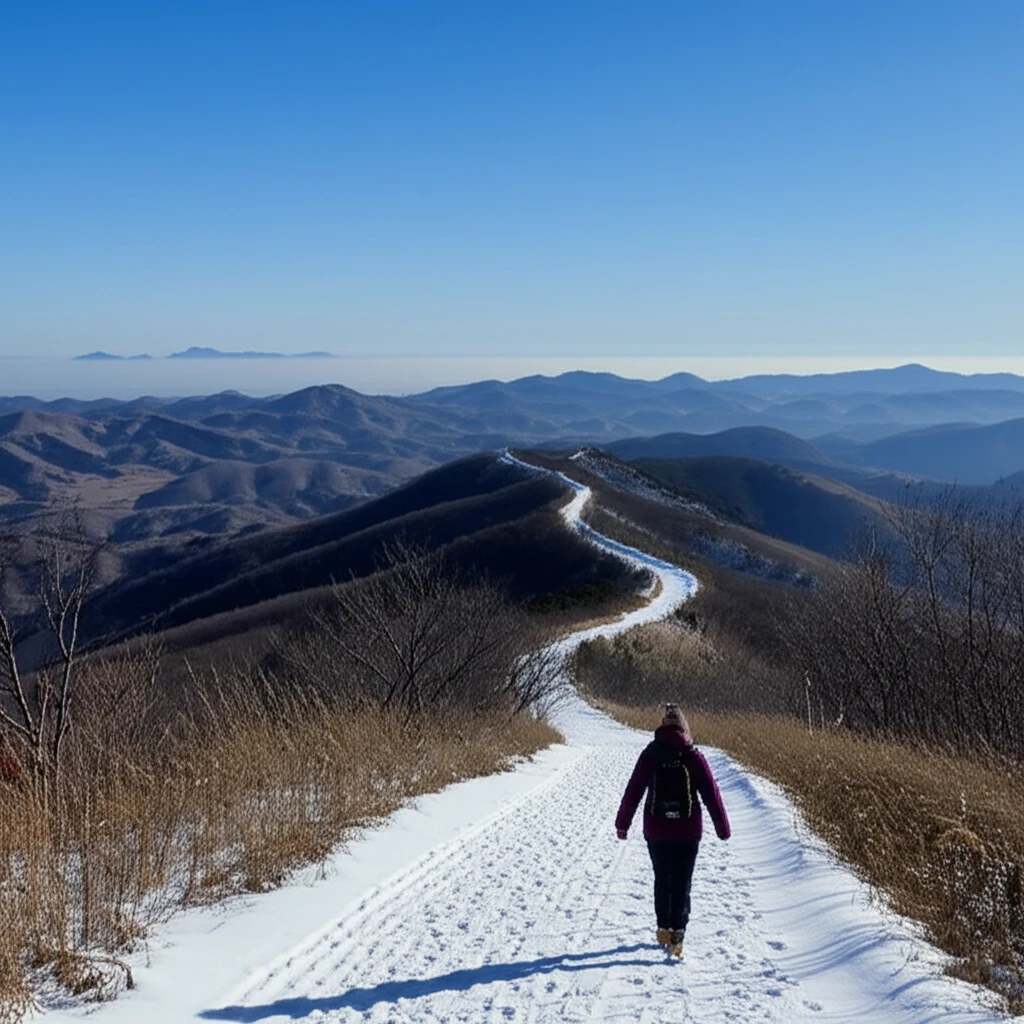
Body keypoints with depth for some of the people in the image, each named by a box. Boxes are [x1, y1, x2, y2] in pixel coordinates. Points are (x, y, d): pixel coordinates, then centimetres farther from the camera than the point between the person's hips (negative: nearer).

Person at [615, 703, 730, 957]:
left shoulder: (651, 753, -3)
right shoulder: (693, 756, -6)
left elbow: (633, 790, -1)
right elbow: (711, 794, -3)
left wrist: (622, 823, 8)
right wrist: (723, 828, 6)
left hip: (656, 831, 1)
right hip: (687, 831, -1)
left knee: (662, 880, 18)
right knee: (681, 884, 4)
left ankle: (664, 929, 24)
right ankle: (677, 933, -6)